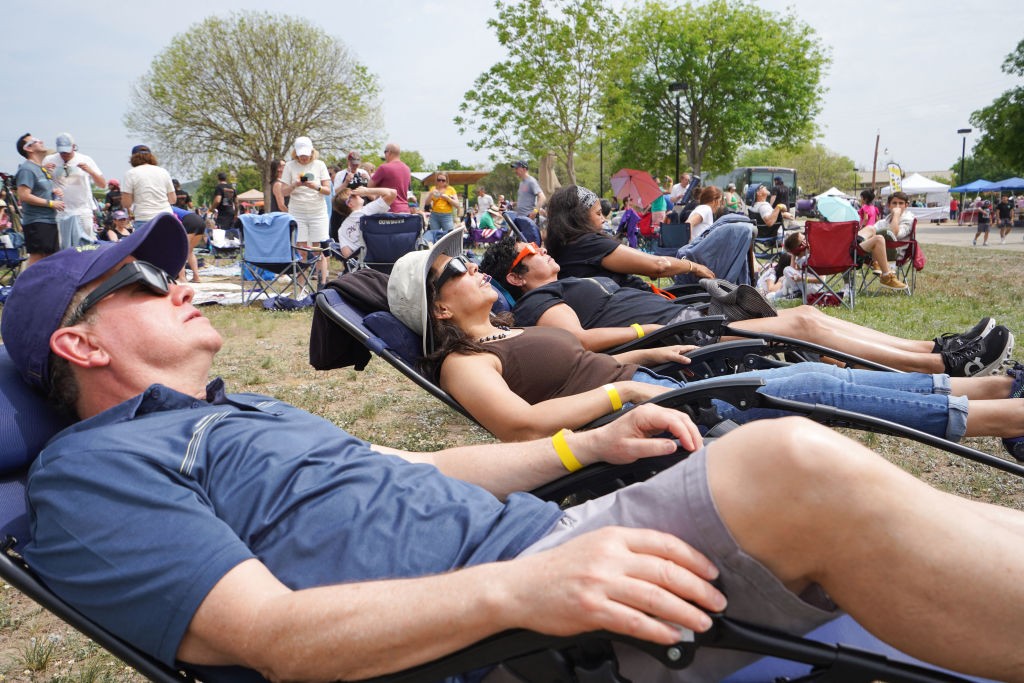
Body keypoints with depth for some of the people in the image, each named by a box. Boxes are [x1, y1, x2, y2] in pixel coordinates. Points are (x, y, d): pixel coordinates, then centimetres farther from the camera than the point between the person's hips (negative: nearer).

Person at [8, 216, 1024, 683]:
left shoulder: (243, 411, 27)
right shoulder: (87, 471, 2)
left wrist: (586, 446, 17)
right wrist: (517, 587, -28)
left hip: (536, 541, 8)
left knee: (800, 470, -6)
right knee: (800, 470, -26)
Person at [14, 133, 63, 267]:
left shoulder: (44, 169, 19)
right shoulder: (27, 169, -11)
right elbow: (24, 196, -20)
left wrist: (55, 192, 9)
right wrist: (51, 203, -17)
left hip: (50, 220, 9)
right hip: (36, 222, -9)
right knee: (36, 257, -12)